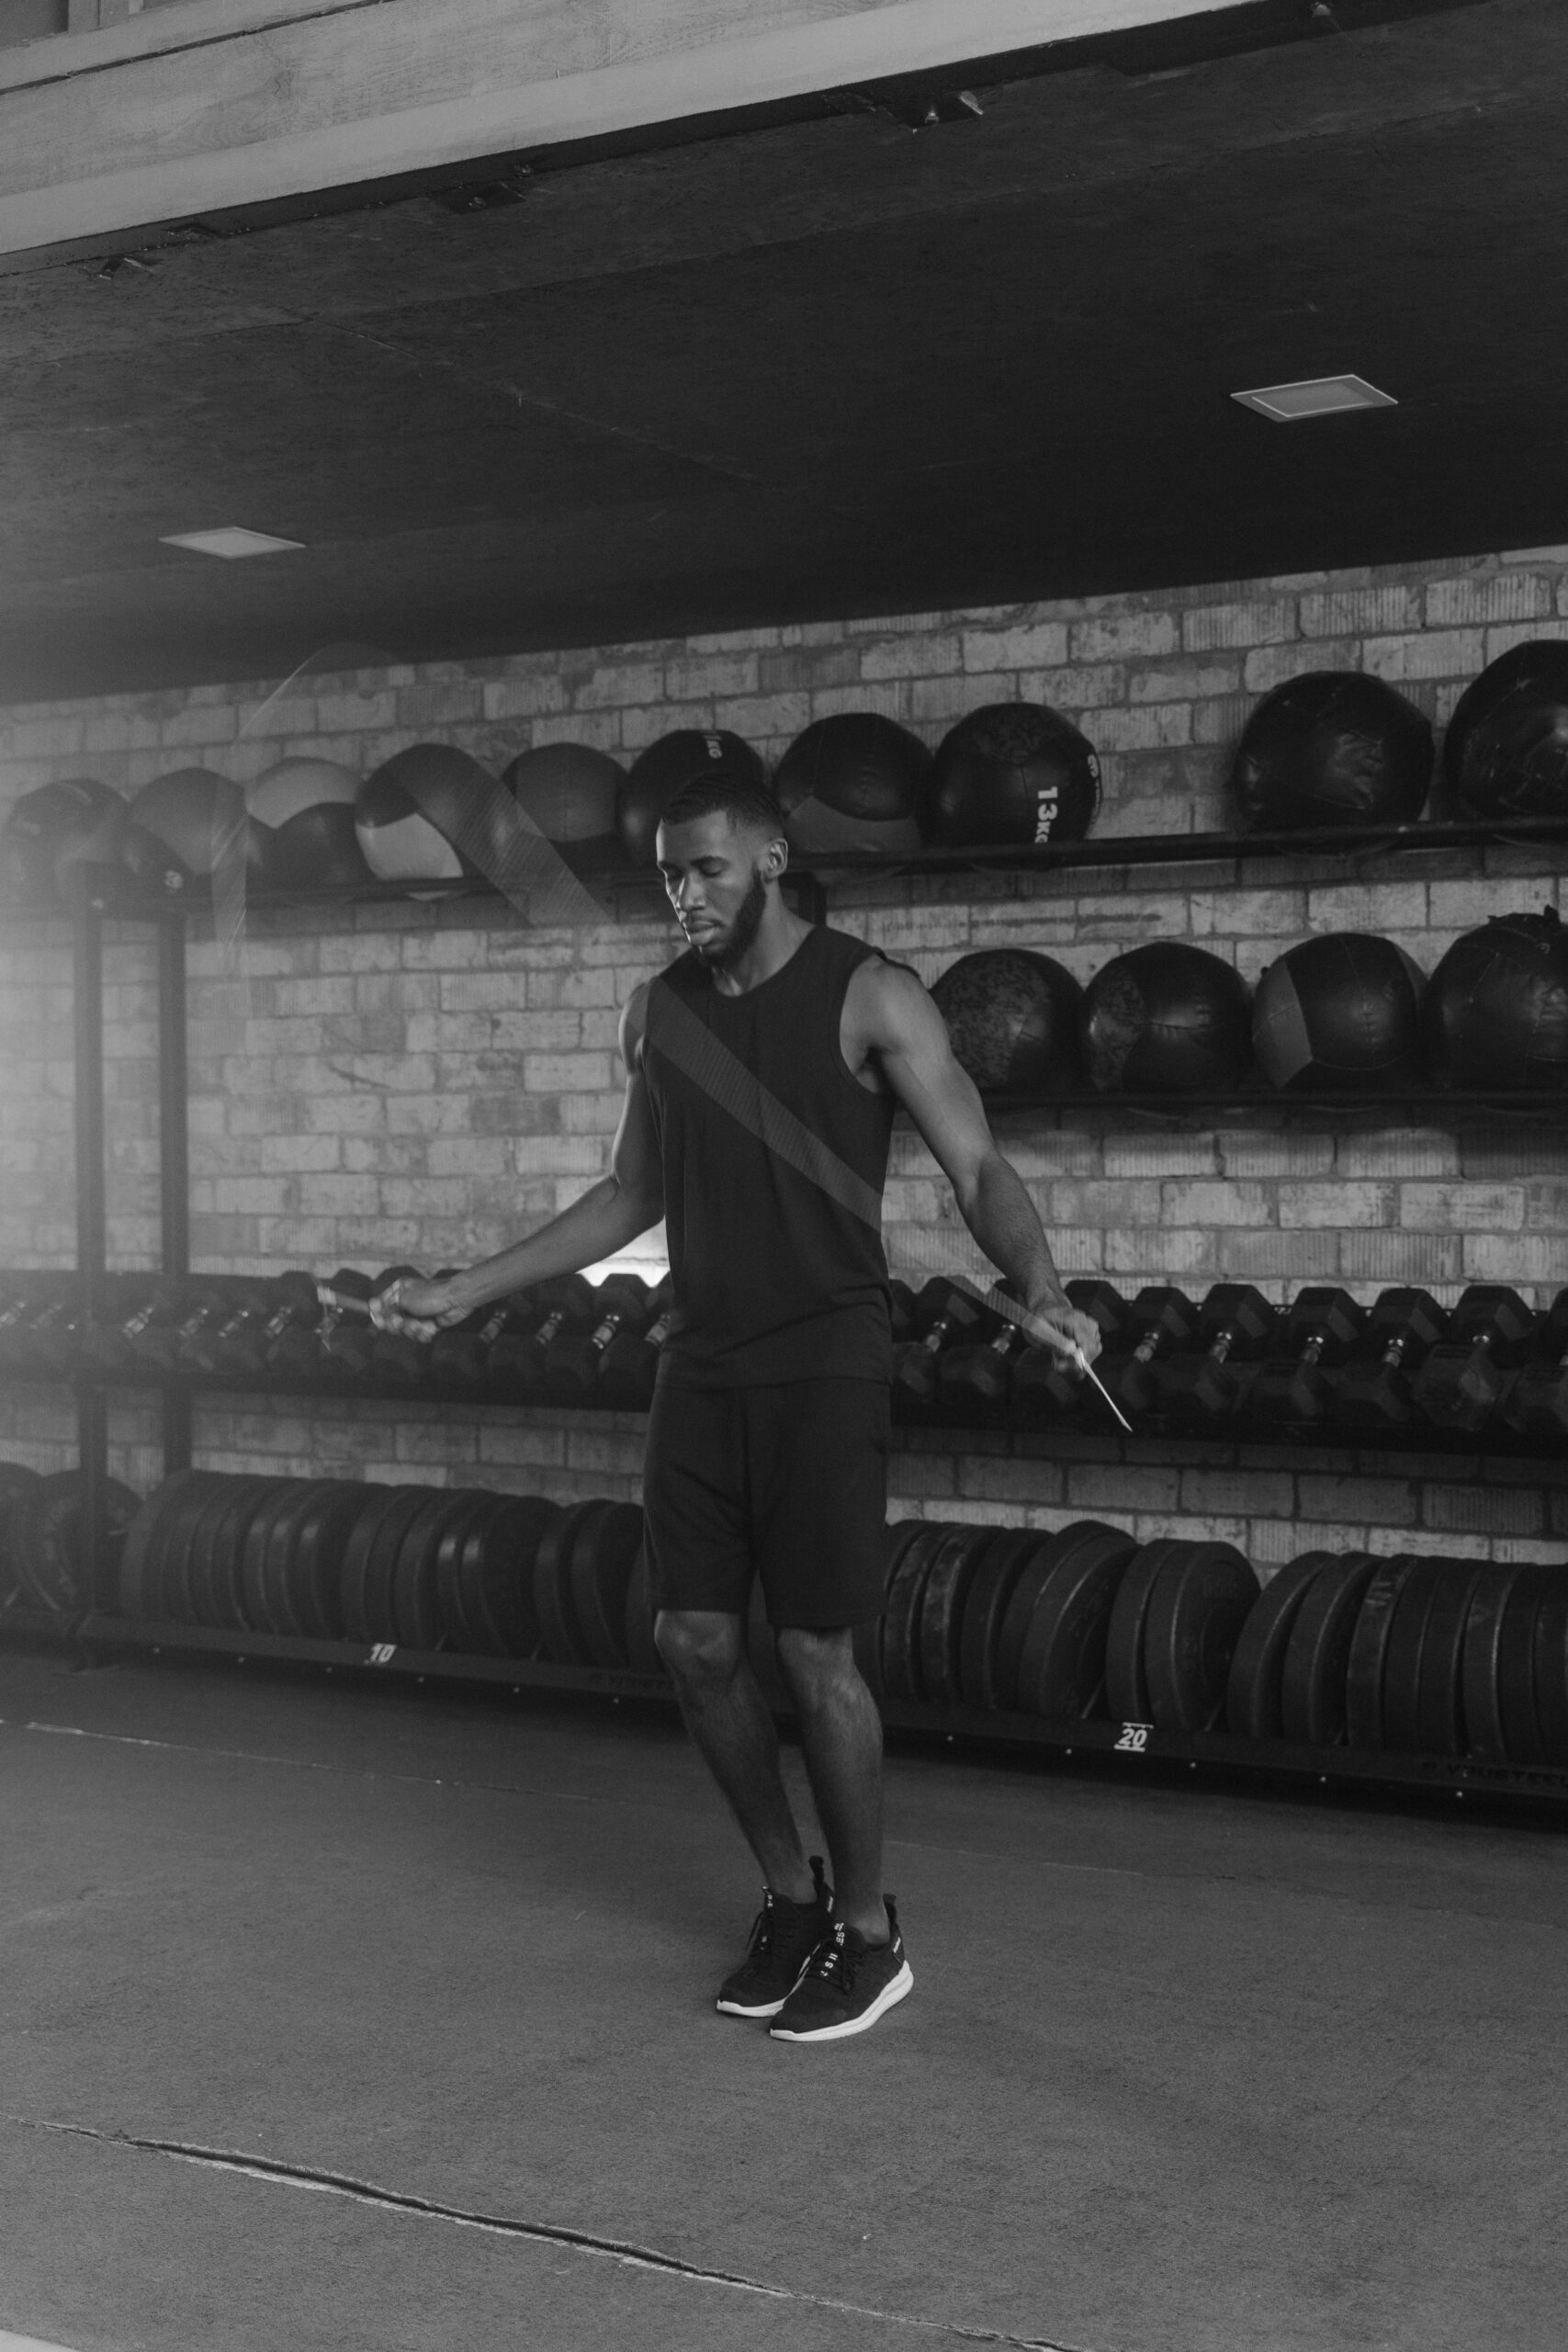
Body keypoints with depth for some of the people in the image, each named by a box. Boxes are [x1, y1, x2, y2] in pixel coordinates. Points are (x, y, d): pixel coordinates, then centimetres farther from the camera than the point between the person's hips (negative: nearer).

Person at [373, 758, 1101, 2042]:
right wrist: (465, 1290, 16)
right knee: (695, 1640, 6)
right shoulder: (659, 1010, 9)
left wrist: (1040, 1288, -34)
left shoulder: (868, 996, -9)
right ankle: (791, 1894, 26)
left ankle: (869, 1934, 15)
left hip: (825, 1365, -6)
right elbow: (634, 1193, 19)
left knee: (818, 1652, -4)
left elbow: (978, 1168, -14)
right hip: (704, 1362, 6)